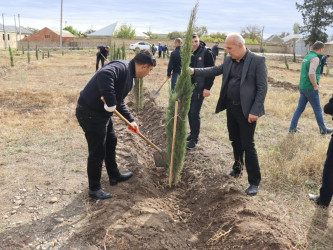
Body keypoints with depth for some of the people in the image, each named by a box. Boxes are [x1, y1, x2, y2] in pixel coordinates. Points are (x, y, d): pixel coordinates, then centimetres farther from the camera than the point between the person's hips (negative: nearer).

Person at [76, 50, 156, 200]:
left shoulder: (129, 76, 13)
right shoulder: (121, 67, -19)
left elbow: (120, 102, 22)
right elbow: (104, 75, -41)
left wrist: (130, 120, 20)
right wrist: (111, 103, -36)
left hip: (101, 113, 11)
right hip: (90, 113, -11)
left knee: (110, 142, 24)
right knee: (97, 152, 0)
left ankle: (114, 176, 43)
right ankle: (94, 189, 18)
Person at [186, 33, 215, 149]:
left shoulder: (206, 53, -10)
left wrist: (207, 88, -16)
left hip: (199, 88, -6)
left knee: (195, 114, -7)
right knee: (189, 112, 12)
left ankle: (195, 138, 4)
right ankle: (192, 133, 29)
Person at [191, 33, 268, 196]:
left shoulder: (257, 61, -13)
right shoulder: (229, 60, 6)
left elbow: (262, 88, -15)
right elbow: (215, 71, 10)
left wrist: (255, 111, -19)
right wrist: (194, 71, -2)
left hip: (247, 110, -6)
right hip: (231, 107, 6)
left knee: (248, 145, -2)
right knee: (235, 141, 19)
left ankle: (254, 182, 11)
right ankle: (237, 169, 40)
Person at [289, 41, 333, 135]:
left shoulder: (307, 56, 12)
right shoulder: (315, 58, -16)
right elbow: (311, 73, -29)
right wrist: (315, 86, -18)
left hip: (303, 87, 8)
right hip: (310, 88, -8)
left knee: (300, 108, 11)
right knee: (317, 109, 5)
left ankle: (292, 128, 12)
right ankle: (323, 129, 18)